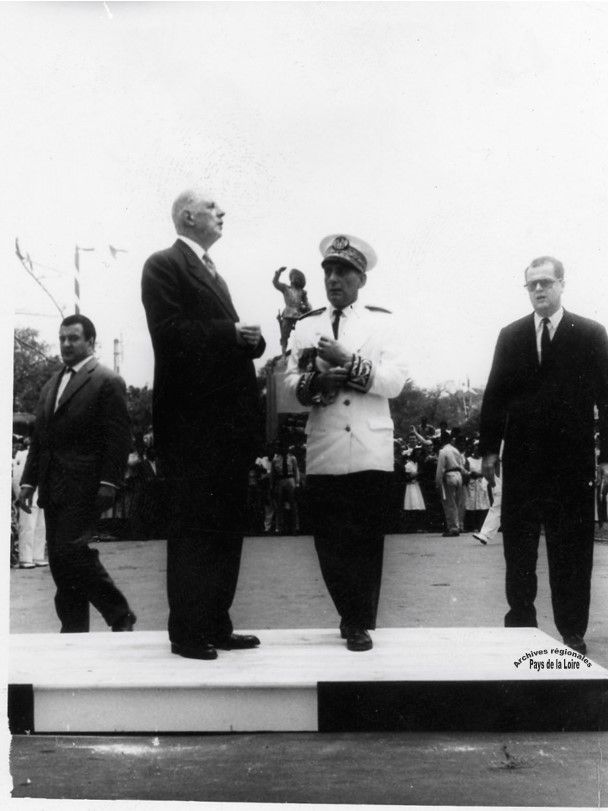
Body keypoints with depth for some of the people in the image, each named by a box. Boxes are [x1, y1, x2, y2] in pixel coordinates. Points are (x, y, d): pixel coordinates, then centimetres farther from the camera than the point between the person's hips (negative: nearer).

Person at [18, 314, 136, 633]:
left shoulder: (107, 382, -2)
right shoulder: (50, 385, 21)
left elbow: (117, 437, -9)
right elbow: (39, 438, 20)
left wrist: (108, 483, -16)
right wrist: (28, 481, 13)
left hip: (83, 487, -7)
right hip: (53, 488, 7)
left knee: (71, 552, -14)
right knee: (59, 562, 6)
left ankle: (120, 615, 1)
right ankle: (73, 630, 13)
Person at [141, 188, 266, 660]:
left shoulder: (212, 272, 24)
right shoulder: (165, 265, -3)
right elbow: (169, 333, -16)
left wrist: (250, 339, 2)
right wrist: (231, 333, -16)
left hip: (227, 423, 9)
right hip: (192, 425, -9)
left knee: (227, 529, 11)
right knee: (193, 529, -3)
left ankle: (217, 626, 20)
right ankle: (186, 632, 7)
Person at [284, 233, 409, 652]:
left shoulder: (383, 322, 6)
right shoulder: (306, 326, 13)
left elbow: (396, 380, -5)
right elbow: (291, 381, 6)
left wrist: (348, 363, -15)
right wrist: (316, 381, -15)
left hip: (371, 452, -2)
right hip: (324, 454, 2)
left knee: (367, 542, 3)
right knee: (330, 542, 5)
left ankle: (360, 623, 15)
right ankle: (354, 617, 21)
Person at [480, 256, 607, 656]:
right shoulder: (511, 335, 8)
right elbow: (495, 394, 7)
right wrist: (490, 448, 2)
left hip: (572, 458, -2)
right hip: (521, 457, 2)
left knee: (572, 549, 4)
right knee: (518, 546, 8)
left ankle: (573, 632, 15)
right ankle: (520, 620, 20)